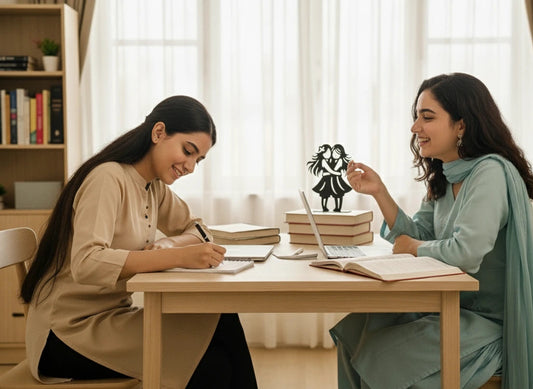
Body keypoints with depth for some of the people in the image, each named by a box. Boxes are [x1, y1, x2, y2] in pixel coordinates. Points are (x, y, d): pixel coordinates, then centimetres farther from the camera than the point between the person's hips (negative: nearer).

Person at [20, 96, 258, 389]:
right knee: (211, 360, -22)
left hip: (111, 317, 8)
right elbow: (85, 264, -31)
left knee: (223, 324, -13)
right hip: (68, 332, -8)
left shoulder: (154, 187, 8)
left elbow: (196, 229, 12)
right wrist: (178, 257, -38)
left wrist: (163, 247, -10)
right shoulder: (109, 178, -19)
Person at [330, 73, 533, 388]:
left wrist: (412, 247, -13)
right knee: (353, 328, -2)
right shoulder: (444, 178, 7)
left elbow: (466, 252, -32)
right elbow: (417, 237, 7)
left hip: (491, 323, -8)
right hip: (453, 307, 8)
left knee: (378, 357, -16)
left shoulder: (490, 172, -21)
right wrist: (379, 192, -5)